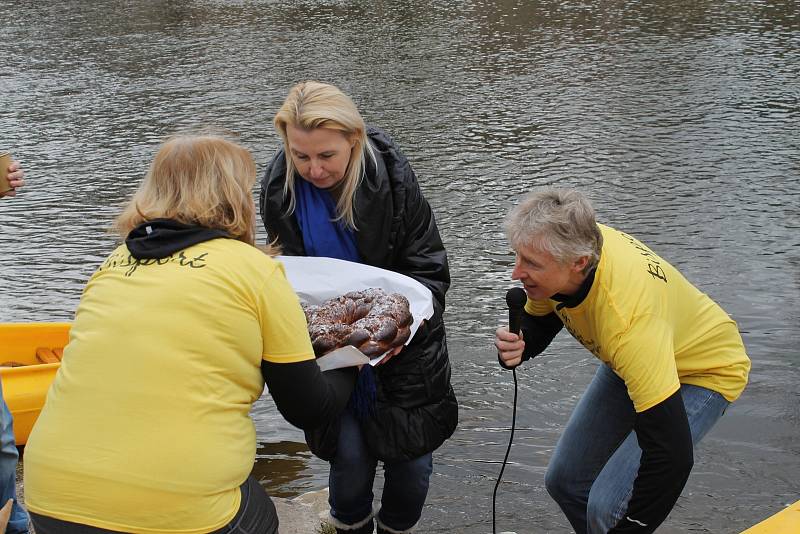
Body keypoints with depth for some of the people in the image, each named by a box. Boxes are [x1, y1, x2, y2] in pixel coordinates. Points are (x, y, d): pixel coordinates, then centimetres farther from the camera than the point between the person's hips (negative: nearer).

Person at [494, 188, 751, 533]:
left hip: (702, 371, -7)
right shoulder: (563, 249, -23)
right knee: (565, 481, 9)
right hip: (631, 359, 7)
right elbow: (538, 325, -1)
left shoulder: (627, 317, -43)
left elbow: (671, 455, -40)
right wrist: (515, 347, -23)